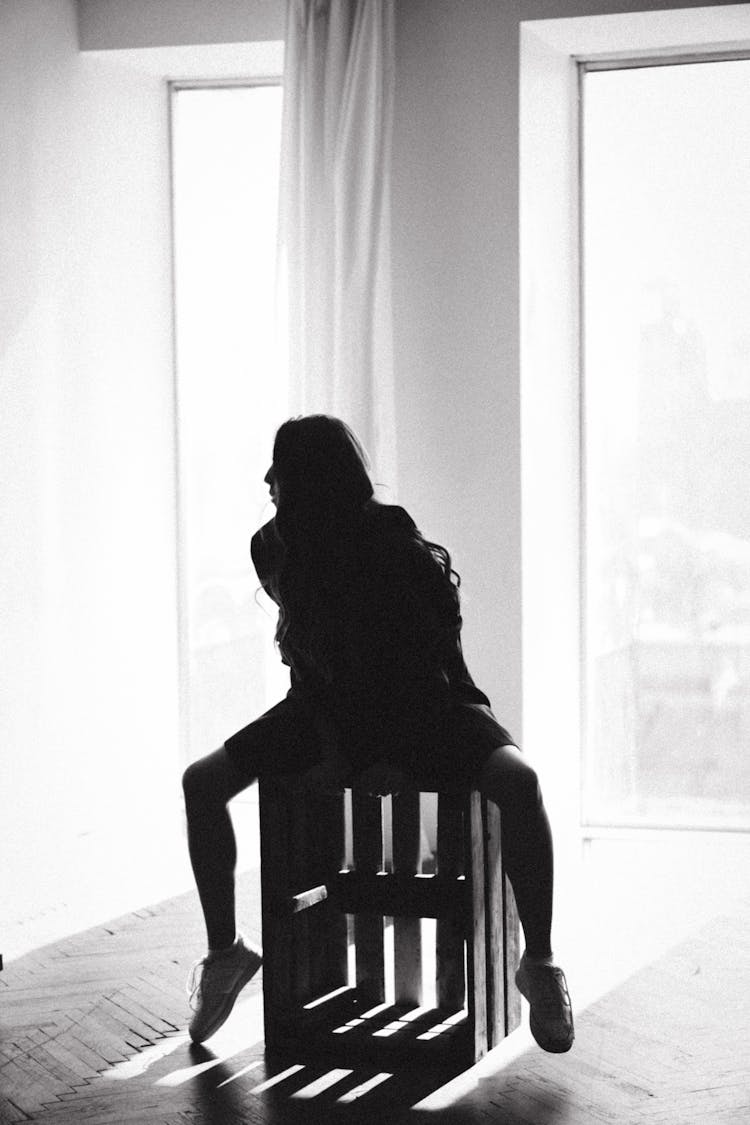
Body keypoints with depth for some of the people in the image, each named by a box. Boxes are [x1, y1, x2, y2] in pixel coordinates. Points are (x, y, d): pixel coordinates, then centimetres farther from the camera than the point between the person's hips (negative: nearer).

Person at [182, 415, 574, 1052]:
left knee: (518, 781, -32)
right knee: (202, 783, -9)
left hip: (427, 703, -4)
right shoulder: (276, 549, -10)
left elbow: (437, 657, -16)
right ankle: (225, 951, 7)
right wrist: (331, 747, -9)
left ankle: (539, 963, -17)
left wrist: (399, 757, -20)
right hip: (331, 706, 5)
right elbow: (304, 654, 0)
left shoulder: (400, 550, -24)